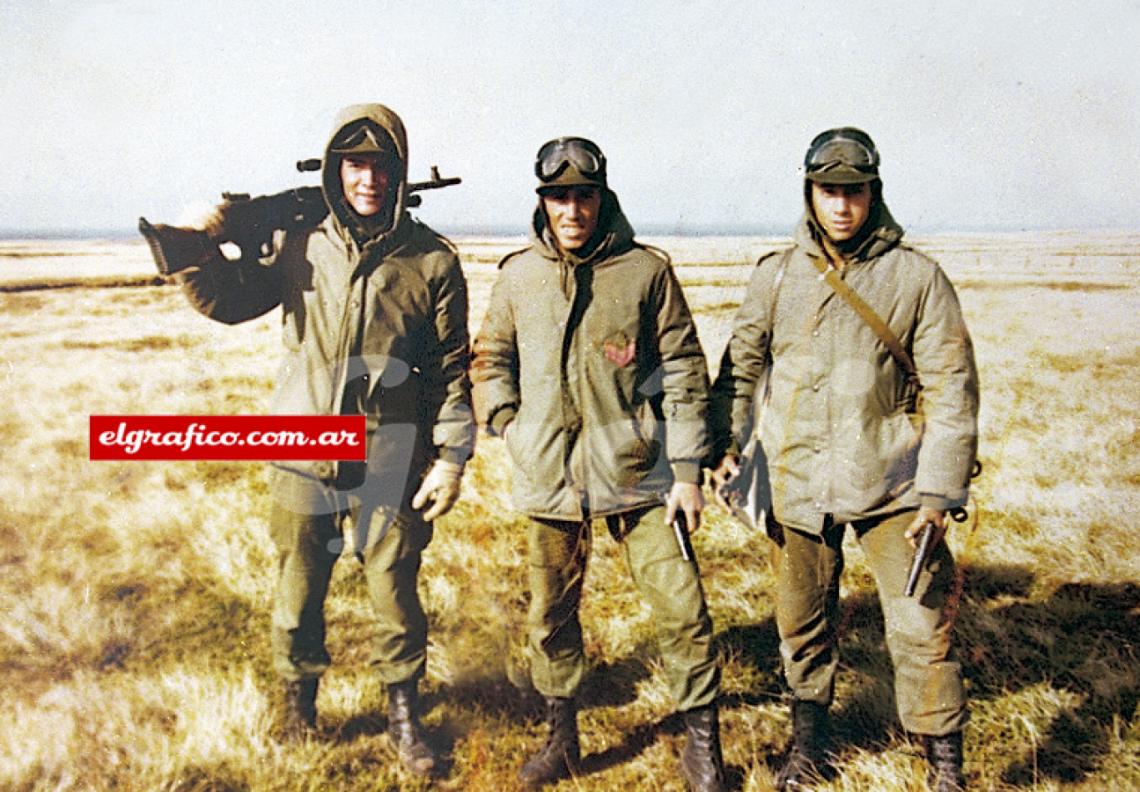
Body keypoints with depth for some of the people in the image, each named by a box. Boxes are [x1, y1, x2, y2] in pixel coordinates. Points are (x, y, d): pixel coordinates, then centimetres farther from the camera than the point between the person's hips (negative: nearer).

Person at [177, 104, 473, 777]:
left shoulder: (433, 261, -3)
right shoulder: (301, 247, 2)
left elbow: (453, 368, -2)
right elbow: (227, 301, 9)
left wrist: (451, 456, -6)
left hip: (391, 467, -2)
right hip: (304, 459, 2)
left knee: (396, 598, 9)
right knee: (298, 596, 15)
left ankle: (404, 712, 30)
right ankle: (297, 702, 38)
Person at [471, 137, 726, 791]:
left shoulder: (647, 271, -2)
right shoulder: (519, 276, 6)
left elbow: (683, 373, -2)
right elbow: (491, 357, 18)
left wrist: (687, 470, -6)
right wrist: (505, 420, 2)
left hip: (639, 471, -2)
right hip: (550, 475, 3)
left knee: (682, 609, -2)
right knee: (551, 614, 14)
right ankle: (561, 737, 34)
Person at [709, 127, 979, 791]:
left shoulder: (916, 276, -3)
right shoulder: (778, 275, 4)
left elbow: (952, 389, -4)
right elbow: (740, 366, 14)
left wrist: (938, 488, -9)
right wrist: (726, 445, 6)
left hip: (891, 485, -2)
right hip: (798, 481, 3)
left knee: (923, 629, -2)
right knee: (803, 624, 15)